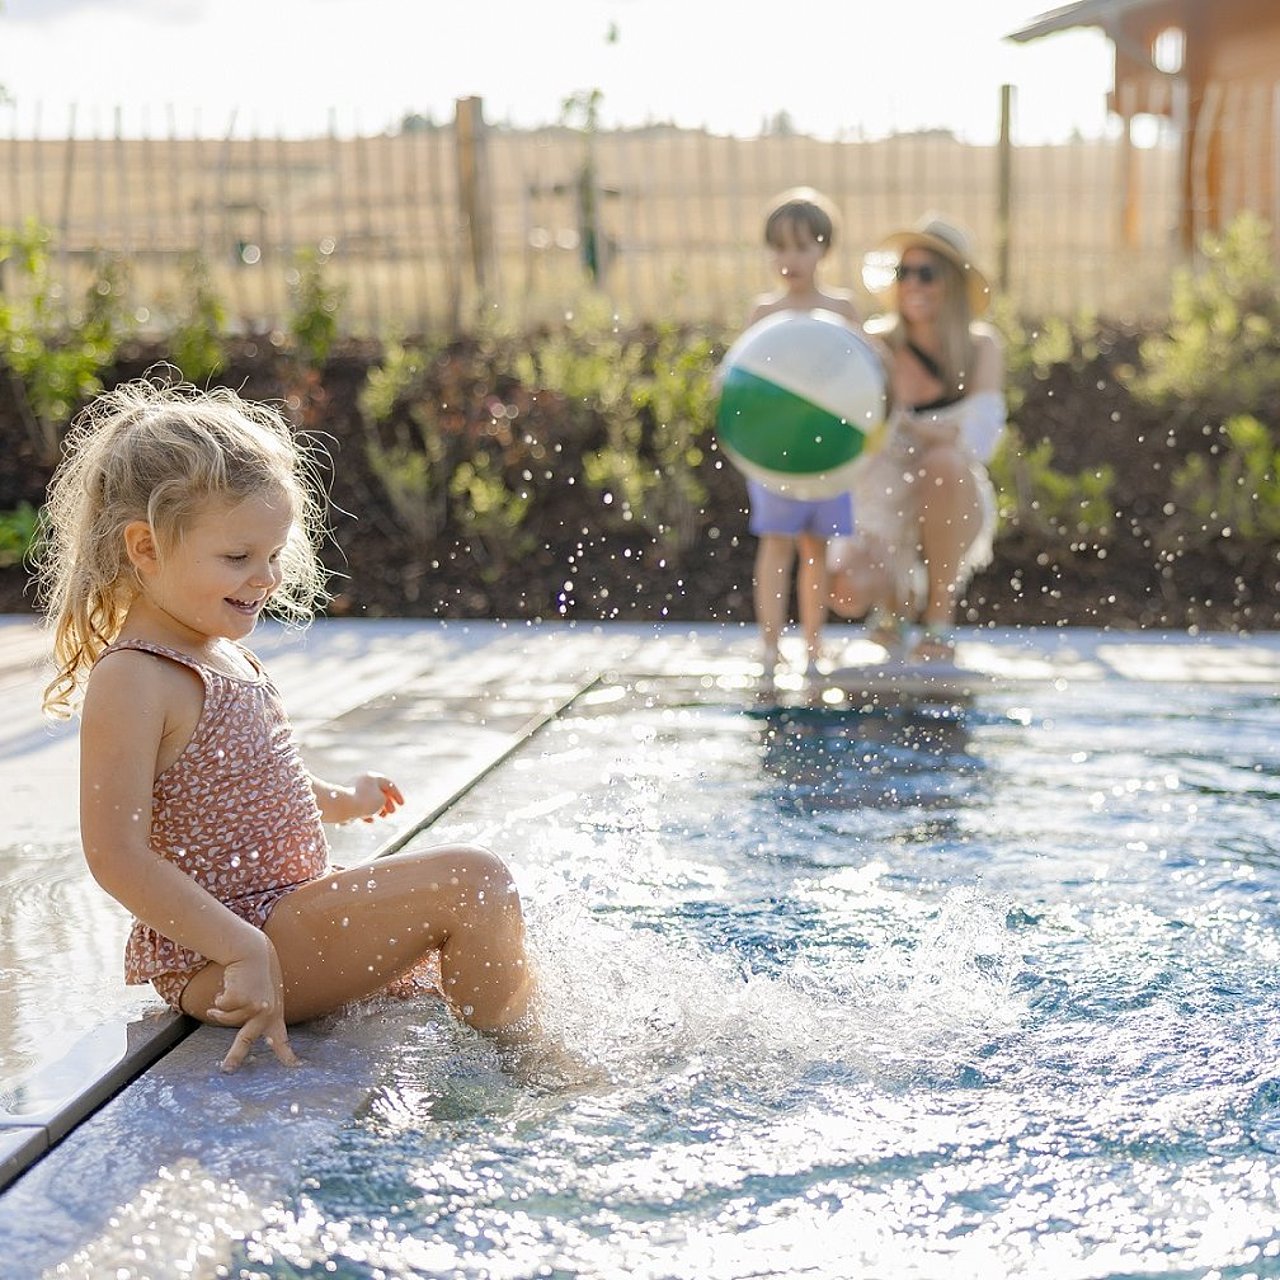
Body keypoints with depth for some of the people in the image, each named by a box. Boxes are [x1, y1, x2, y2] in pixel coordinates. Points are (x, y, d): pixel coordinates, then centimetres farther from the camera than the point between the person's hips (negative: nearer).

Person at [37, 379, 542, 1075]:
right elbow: (117, 856, -25)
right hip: (213, 958, -11)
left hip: (286, 922, 11)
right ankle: (523, 1063, -5)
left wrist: (339, 800, 27)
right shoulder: (131, 681, -19)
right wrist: (246, 952, -28)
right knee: (470, 878, -19)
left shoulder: (226, 656, 11)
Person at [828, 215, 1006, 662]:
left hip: (954, 507, 0)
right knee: (849, 594, -29)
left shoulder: (981, 348, -4)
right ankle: (895, 596, 13)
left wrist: (905, 422, -29)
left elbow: (978, 437, -19)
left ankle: (940, 620, -19)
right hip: (881, 507, 0)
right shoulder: (877, 345, -6)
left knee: (946, 462, -35)